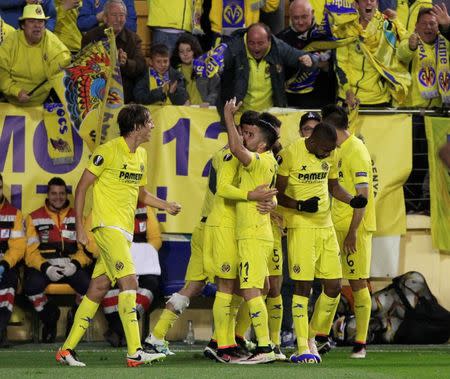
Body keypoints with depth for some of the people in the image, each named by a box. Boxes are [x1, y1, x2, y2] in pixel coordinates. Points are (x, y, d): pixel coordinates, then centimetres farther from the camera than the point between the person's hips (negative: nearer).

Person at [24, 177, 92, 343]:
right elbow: (31, 251, 1)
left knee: (88, 285, -31)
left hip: (71, 267, 1)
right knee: (32, 285, -35)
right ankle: (49, 321, -5)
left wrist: (75, 264, -15)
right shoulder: (34, 218, 9)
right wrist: (45, 268, -19)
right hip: (43, 266, -1)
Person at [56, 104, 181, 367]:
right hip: (107, 225, -8)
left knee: (98, 289, 7)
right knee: (129, 282, -17)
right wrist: (80, 227, -11)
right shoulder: (109, 151, -10)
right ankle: (135, 353, -22)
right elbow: (82, 187, -7)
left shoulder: (141, 155, 15)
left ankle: (67, 349, 13)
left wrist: (165, 205, 10)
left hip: (124, 231, 8)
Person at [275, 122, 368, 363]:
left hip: (326, 226, 6)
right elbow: (278, 194, -8)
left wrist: (352, 200, 1)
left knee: (333, 286, 4)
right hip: (300, 227, -6)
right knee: (303, 286, -8)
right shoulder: (290, 154, -13)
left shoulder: (331, 156, 6)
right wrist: (300, 206, -25)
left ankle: (312, 337, 21)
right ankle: (302, 348, -5)